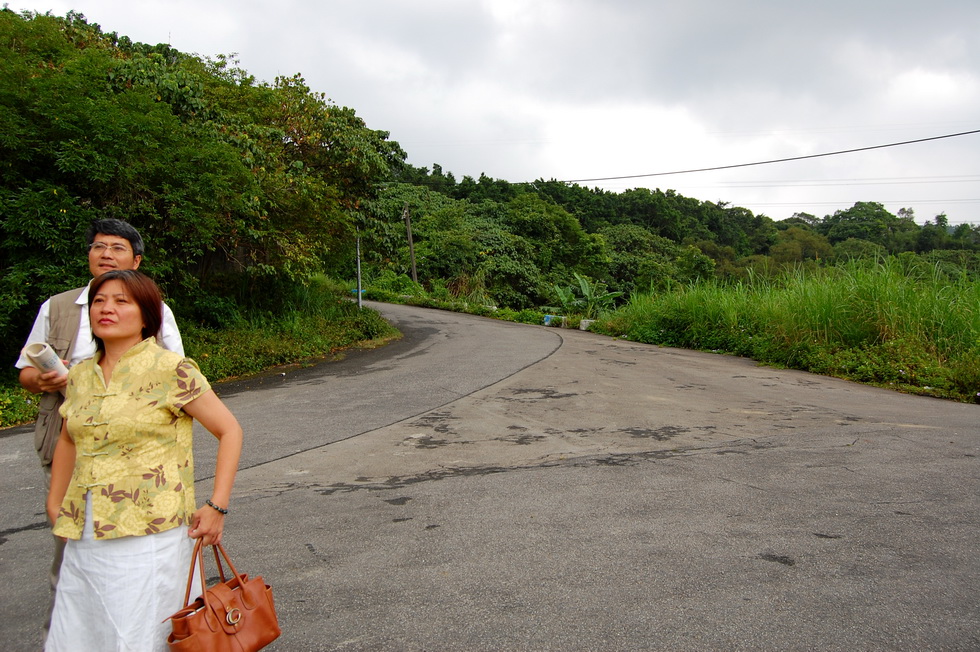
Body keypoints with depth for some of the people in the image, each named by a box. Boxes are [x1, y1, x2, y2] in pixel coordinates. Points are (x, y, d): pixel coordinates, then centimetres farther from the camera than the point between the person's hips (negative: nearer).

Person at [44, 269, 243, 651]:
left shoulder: (170, 370, -10)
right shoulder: (79, 377, 9)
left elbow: (229, 430, -7)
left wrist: (217, 506, -12)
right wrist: (55, 505, 20)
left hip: (147, 535, -6)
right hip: (84, 539, 6)